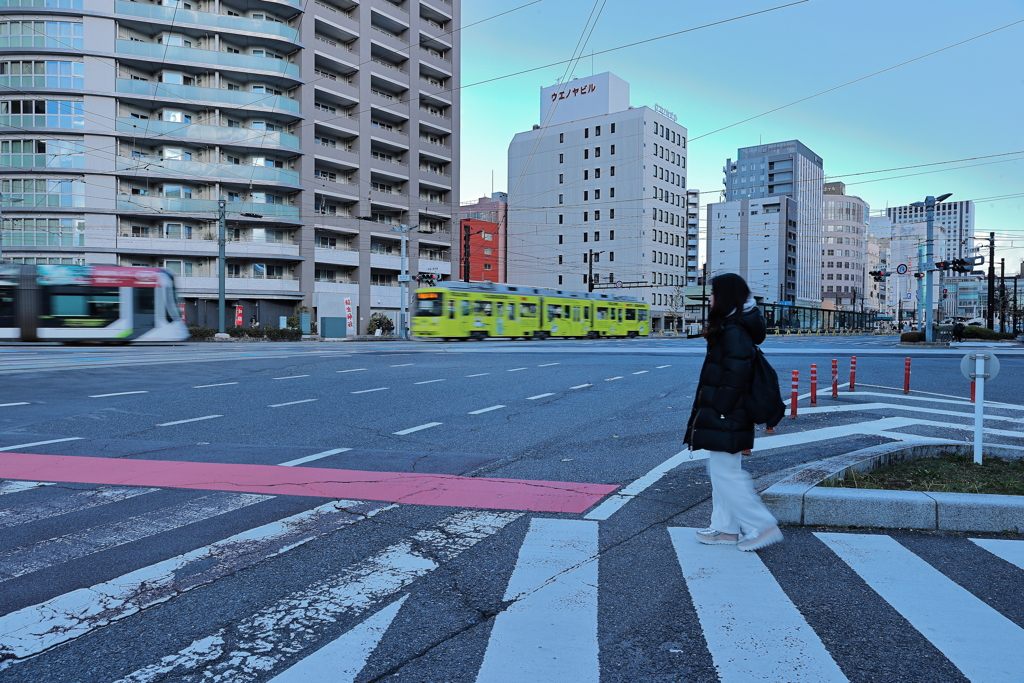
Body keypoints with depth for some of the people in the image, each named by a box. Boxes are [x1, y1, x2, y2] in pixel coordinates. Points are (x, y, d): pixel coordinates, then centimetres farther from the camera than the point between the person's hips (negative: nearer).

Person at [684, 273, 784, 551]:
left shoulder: (734, 332, -18)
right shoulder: (730, 328, 13)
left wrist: (716, 413, -20)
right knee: (721, 471, 15)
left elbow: (733, 379, -22)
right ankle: (726, 528, 24)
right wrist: (707, 413, 18)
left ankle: (763, 526, 6)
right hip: (725, 419, 10)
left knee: (725, 472, -3)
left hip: (726, 420, -10)